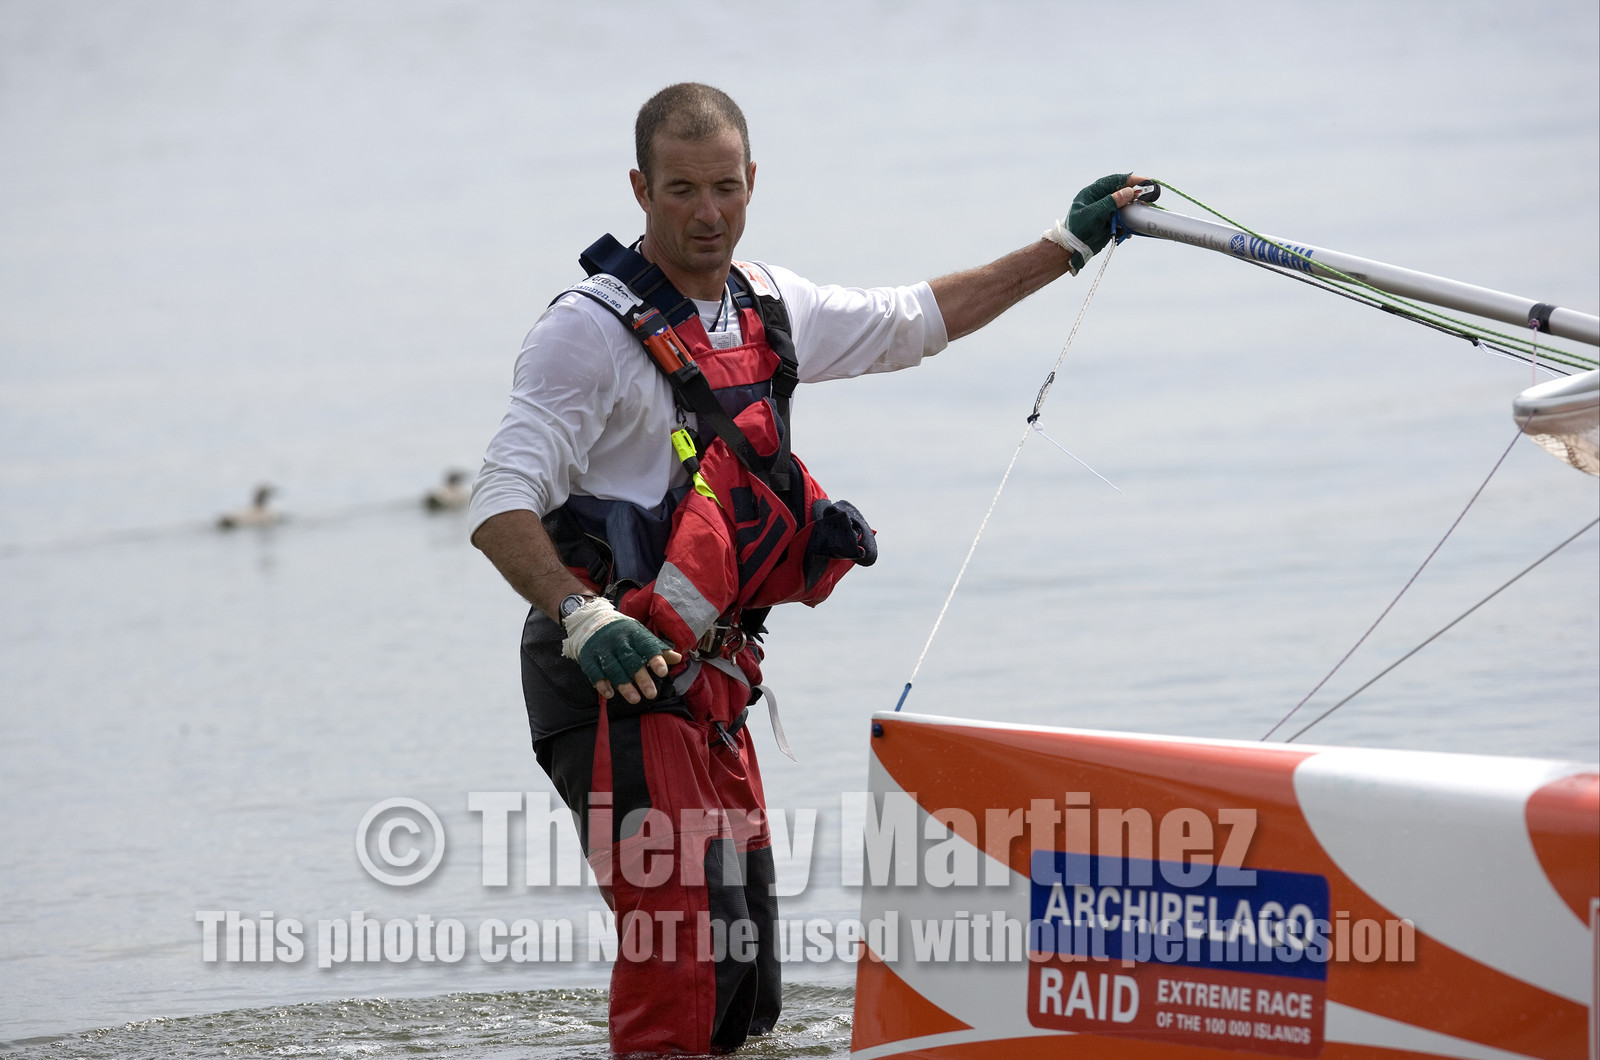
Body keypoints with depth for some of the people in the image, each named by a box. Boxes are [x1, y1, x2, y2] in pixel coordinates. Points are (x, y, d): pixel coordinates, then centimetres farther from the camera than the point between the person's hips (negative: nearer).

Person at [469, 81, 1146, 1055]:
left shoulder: (768, 309, 13)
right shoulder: (593, 329, -10)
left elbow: (912, 323, 30)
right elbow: (501, 508, -17)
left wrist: (1068, 246, 31)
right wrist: (584, 619, -33)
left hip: (709, 692, 8)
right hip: (617, 683, -8)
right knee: (685, 966, -18)